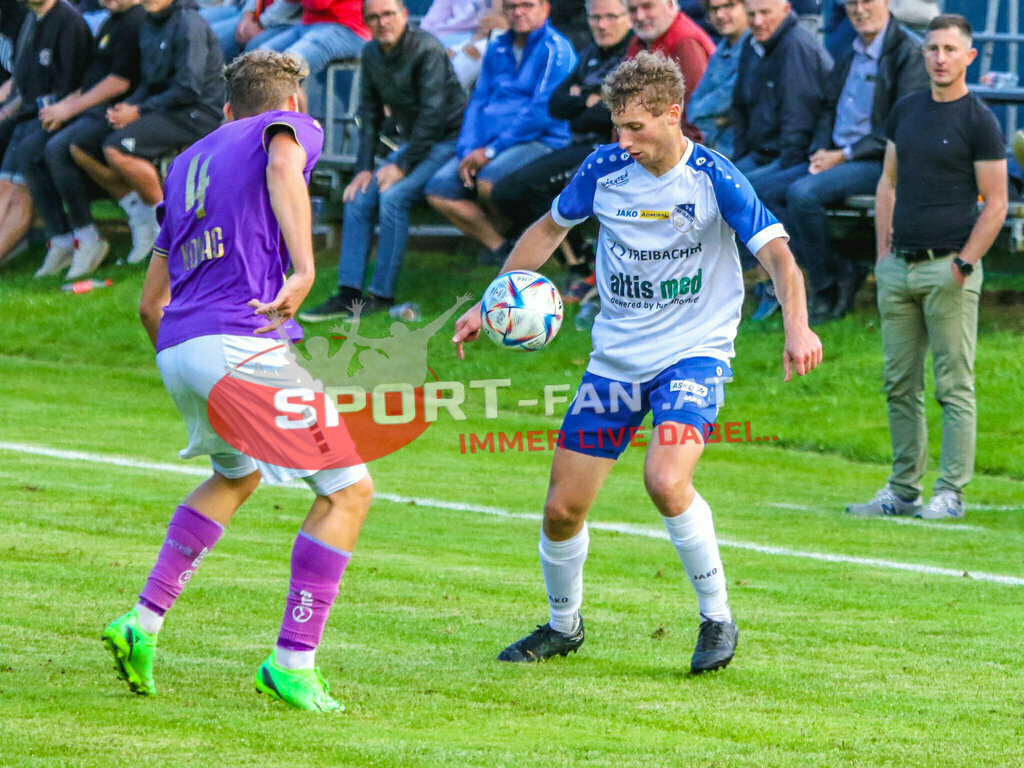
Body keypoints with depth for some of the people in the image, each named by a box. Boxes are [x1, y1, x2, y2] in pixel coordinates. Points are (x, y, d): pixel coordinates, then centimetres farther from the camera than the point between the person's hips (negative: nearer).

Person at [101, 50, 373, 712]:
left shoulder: (188, 163, 28)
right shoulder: (293, 128, 9)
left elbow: (151, 302, 30)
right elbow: (283, 167, -19)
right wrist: (305, 267, -30)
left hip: (176, 349, 8)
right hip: (244, 341, -8)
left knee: (235, 477, 32)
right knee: (349, 489, 1)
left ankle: (142, 624, 22)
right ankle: (293, 663, -6)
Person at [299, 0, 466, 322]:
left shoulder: (427, 49, -17)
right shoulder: (372, 54, 6)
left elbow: (433, 113, -20)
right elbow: (369, 113, 11)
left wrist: (403, 166, -21)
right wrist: (363, 168, 0)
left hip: (449, 140, -7)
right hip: (414, 141, 7)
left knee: (393, 196, -26)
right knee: (358, 198, -10)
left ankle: (382, 295, -20)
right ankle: (348, 294, -9)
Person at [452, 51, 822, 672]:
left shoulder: (713, 178, -14)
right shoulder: (604, 170, -2)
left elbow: (777, 254, -19)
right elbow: (549, 229, 16)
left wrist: (797, 327, -37)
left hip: (694, 353, -4)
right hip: (616, 358, 5)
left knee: (665, 479, -29)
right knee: (563, 508, 2)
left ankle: (717, 618, -9)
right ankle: (564, 626, 30)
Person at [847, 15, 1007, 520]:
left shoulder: (979, 122, -6)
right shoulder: (906, 111, 12)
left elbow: (995, 204, -7)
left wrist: (963, 265, -13)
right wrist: (883, 253, 10)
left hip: (949, 269, -6)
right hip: (900, 267, 6)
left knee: (954, 386, -3)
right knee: (900, 385, 9)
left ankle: (951, 493, 0)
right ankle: (902, 491, 16)